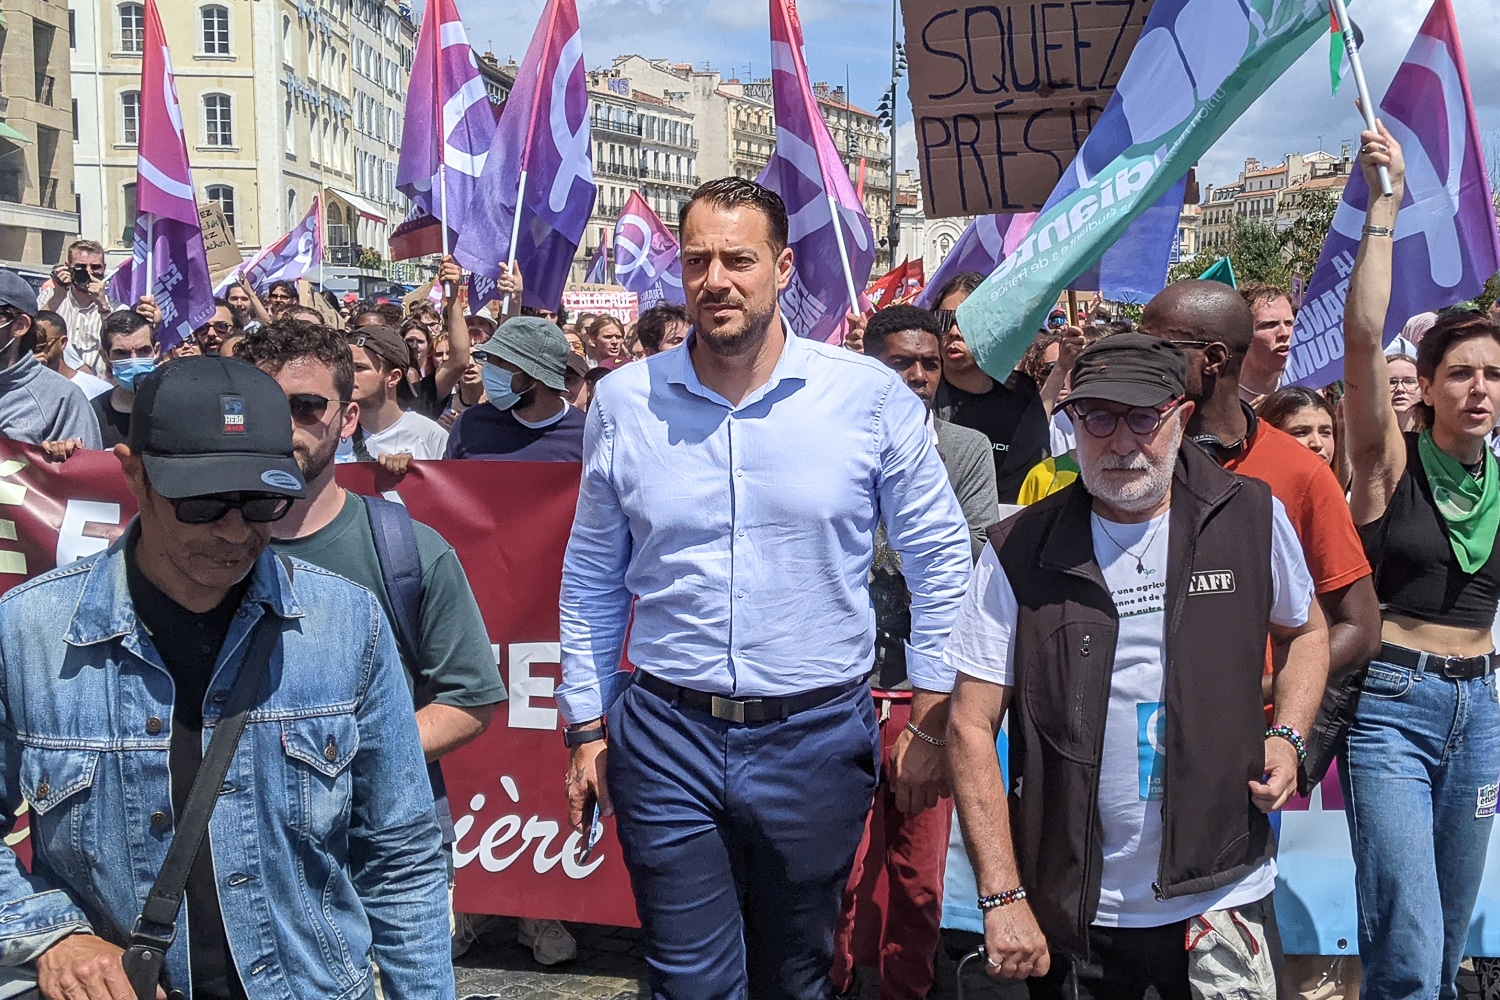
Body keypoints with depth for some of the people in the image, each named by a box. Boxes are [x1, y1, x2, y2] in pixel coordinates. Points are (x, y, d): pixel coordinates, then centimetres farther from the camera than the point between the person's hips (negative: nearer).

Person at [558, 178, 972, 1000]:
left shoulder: (870, 395, -6)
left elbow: (940, 557, 2)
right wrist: (586, 729, 9)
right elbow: (591, 578, 9)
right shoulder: (624, 401, -1)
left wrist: (931, 721, 1)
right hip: (666, 741, 1)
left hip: (818, 738, 0)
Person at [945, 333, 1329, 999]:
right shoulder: (1019, 552, -7)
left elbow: (1304, 630, 17)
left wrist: (1286, 737, -2)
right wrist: (1003, 899, -12)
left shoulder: (1252, 519, -2)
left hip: (1223, 894, 1)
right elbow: (972, 729, -7)